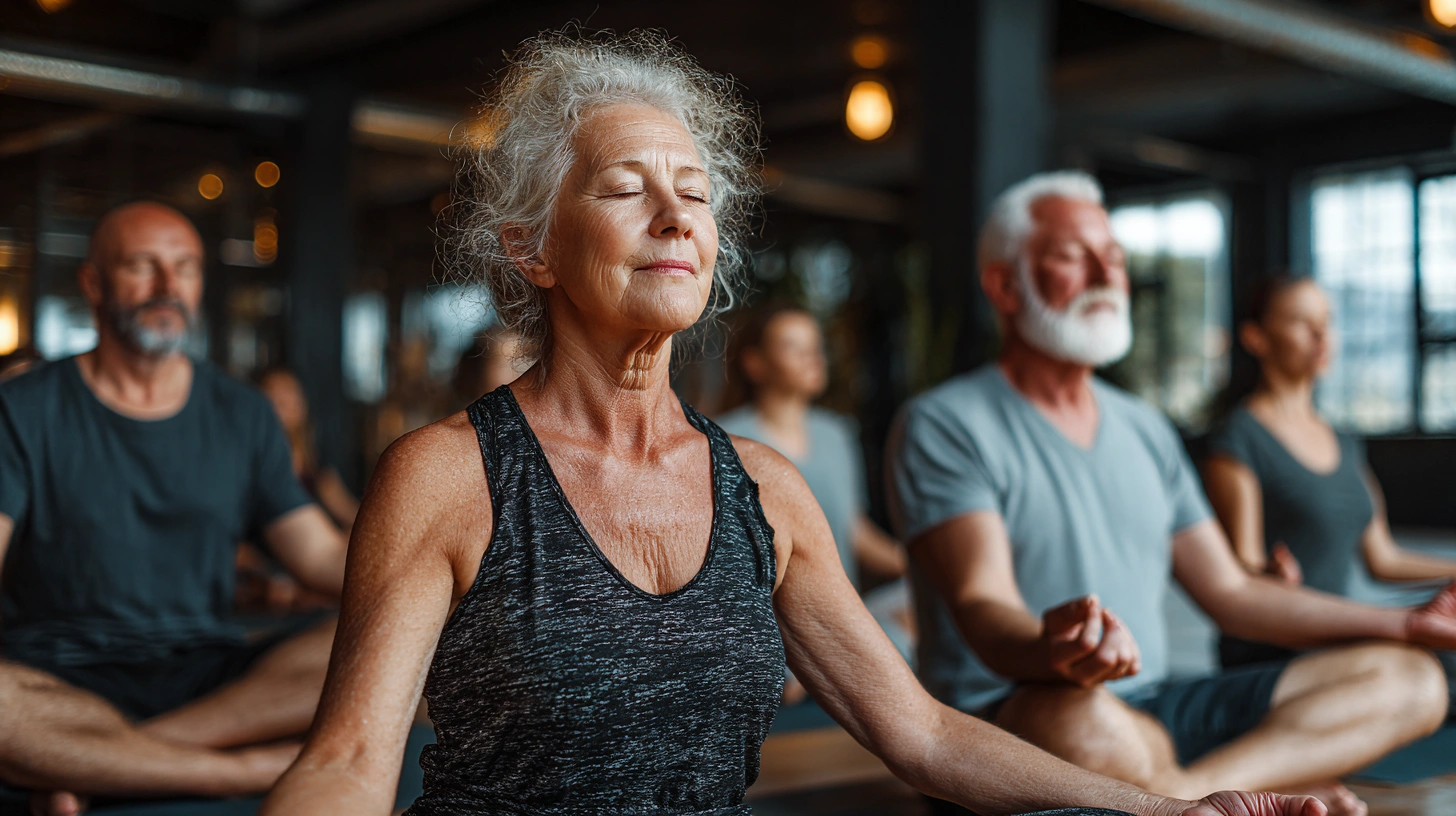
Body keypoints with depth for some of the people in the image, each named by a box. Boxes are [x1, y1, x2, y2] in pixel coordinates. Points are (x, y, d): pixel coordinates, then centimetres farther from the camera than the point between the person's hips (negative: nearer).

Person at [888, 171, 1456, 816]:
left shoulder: (1146, 430, 18)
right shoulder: (943, 425, -6)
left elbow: (1229, 592, 21)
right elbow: (982, 608, -20)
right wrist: (1051, 650, -44)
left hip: (1152, 711, 8)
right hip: (1000, 724, -7)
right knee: (1078, 716, -43)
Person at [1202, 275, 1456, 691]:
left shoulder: (1345, 444, 18)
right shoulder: (1237, 439, -7)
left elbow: (1381, 559, 22)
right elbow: (1241, 567, -12)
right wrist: (1274, 575, -33)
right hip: (1269, 658, -8)